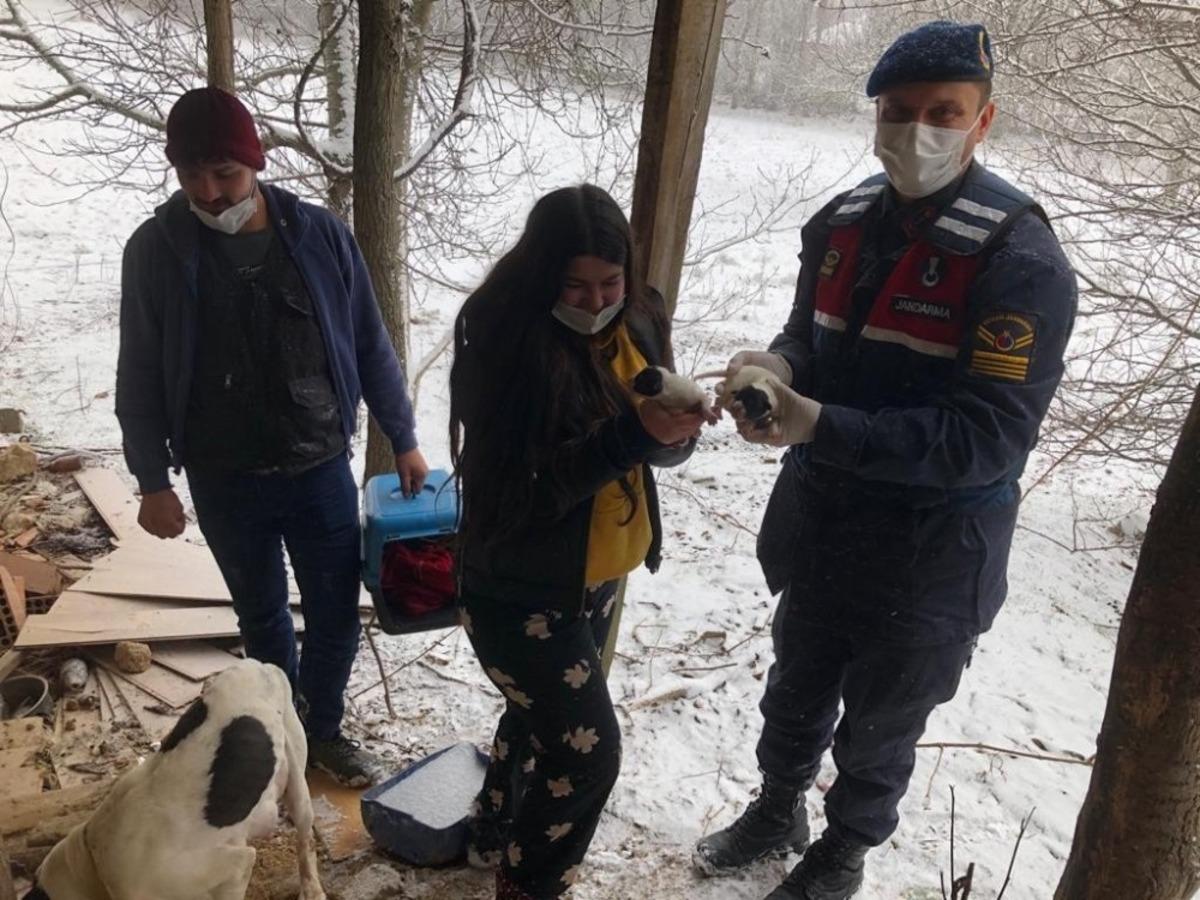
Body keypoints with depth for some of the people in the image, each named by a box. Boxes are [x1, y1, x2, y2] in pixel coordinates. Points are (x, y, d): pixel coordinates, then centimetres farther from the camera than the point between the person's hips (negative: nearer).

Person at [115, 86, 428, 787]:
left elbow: (371, 347, 1)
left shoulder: (321, 235, -7)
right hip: (225, 483, 0)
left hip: (322, 471, 1)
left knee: (336, 619, 10)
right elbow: (140, 377, 0)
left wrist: (404, 440, 5)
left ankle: (323, 730, 36)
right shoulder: (156, 250, -7)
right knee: (263, 617, 17)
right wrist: (153, 481, -1)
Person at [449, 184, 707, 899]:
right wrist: (632, 434, -36)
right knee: (588, 749, -2)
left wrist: (675, 427, -22)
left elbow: (658, 448, 2)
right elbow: (521, 485, -28)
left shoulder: (639, 320, -4)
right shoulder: (504, 338, -24)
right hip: (521, 591, -7)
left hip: (600, 577, 7)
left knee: (542, 713, 25)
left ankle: (497, 834, 51)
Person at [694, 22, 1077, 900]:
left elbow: (989, 439, -28)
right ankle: (779, 810, 52)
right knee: (797, 690, 25)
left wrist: (821, 427, -36)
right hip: (820, 526, 6)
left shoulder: (1020, 259, -23)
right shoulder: (843, 222, -1)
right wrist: (777, 366, -16)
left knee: (878, 725, 18)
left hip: (930, 554, -5)